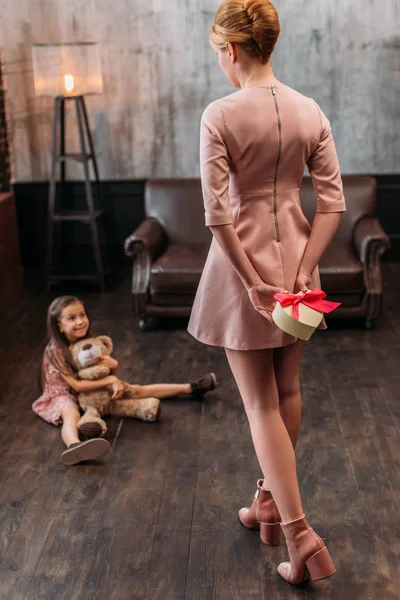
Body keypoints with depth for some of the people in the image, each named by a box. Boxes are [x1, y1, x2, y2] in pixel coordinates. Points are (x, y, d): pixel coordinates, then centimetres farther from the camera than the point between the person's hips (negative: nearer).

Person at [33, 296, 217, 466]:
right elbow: (76, 385, -28)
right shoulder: (55, 351, -24)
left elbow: (109, 373, 3)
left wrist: (113, 365, -22)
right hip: (64, 395, -6)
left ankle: (191, 388, 12)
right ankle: (74, 446, -77)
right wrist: (110, 380, -28)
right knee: (72, 415, -43)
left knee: (140, 390, 3)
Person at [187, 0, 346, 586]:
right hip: (295, 257, 5)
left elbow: (217, 214, -19)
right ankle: (271, 503, 38)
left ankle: (301, 536, 2)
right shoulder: (310, 111, 1)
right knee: (287, 391, 18)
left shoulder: (220, 115, -14)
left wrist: (251, 281, -13)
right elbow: (333, 203, -3)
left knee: (262, 404, 4)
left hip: (242, 262, -5)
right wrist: (302, 270, -4)